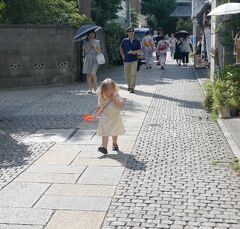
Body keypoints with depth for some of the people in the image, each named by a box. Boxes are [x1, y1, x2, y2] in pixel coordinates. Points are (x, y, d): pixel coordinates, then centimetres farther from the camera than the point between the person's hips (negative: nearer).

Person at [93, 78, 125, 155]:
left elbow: (122, 105, -27)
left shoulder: (116, 96, -16)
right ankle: (104, 147, -18)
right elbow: (100, 106, 8)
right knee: (105, 133, -12)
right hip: (105, 119, -1)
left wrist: (114, 100, -35)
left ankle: (115, 144, 41)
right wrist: (95, 114, 11)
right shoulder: (102, 98, -10)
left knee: (115, 133, 19)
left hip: (115, 119, 1)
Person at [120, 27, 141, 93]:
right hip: (126, 60, 1)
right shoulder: (124, 41, 3)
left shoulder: (137, 41, 2)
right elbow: (121, 48, 16)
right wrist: (122, 55, 7)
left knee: (133, 74, -9)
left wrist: (135, 52, -15)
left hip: (134, 60, -1)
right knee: (127, 74, 8)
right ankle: (129, 86, 27)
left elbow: (139, 50, 4)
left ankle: (132, 87, -4)